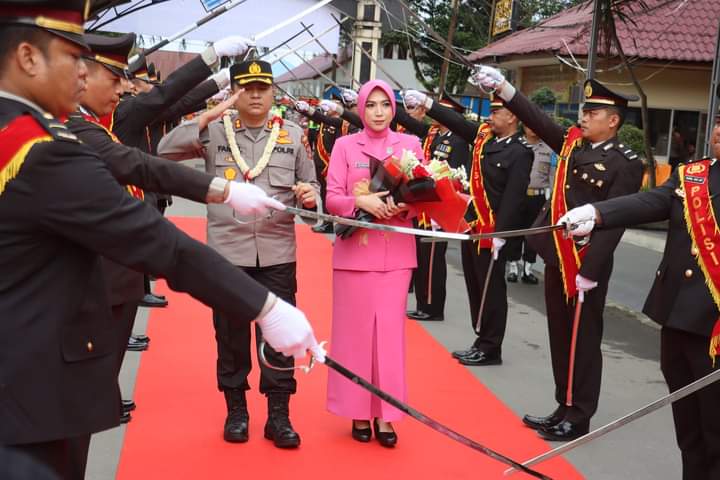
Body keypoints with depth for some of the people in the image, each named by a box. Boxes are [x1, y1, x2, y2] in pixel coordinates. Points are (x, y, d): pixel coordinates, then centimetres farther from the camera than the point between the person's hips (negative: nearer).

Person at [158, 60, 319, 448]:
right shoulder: (215, 131, 2)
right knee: (231, 336, 10)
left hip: (278, 254, 1)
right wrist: (206, 117, -16)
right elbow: (165, 151, -9)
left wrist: (309, 195, -13)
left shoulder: (293, 134, 6)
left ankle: (279, 415, 15)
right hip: (227, 252, 0)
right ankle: (236, 411, 25)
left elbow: (310, 185, 11)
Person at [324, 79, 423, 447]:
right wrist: (361, 201, -21)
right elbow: (332, 199, -2)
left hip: (396, 252, 1)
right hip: (354, 250, 0)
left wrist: (404, 205, -15)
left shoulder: (410, 144, 5)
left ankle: (384, 413, 9)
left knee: (390, 330, 0)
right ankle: (358, 410, 15)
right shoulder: (344, 145, 2)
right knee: (355, 330, 3)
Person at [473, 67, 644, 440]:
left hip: (586, 266, -7)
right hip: (557, 258, 7)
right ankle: (563, 409, 27)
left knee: (583, 341, 4)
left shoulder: (626, 165, -10)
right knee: (560, 338, 14)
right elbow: (537, 120, 4)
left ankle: (578, 419, 16)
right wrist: (502, 85, -6)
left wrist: (589, 270, -20)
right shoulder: (572, 144, 9)